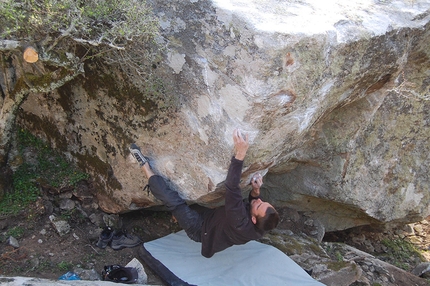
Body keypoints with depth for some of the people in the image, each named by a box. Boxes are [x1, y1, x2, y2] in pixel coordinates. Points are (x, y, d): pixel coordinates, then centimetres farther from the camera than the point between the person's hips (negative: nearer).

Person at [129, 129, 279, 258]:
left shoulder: (241, 225, -43)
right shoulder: (260, 227, -23)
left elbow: (232, 190, -52)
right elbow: (253, 203, -1)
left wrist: (240, 154, -57)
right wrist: (256, 191, -23)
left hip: (200, 229, -7)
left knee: (173, 200, -18)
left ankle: (145, 166, 0)